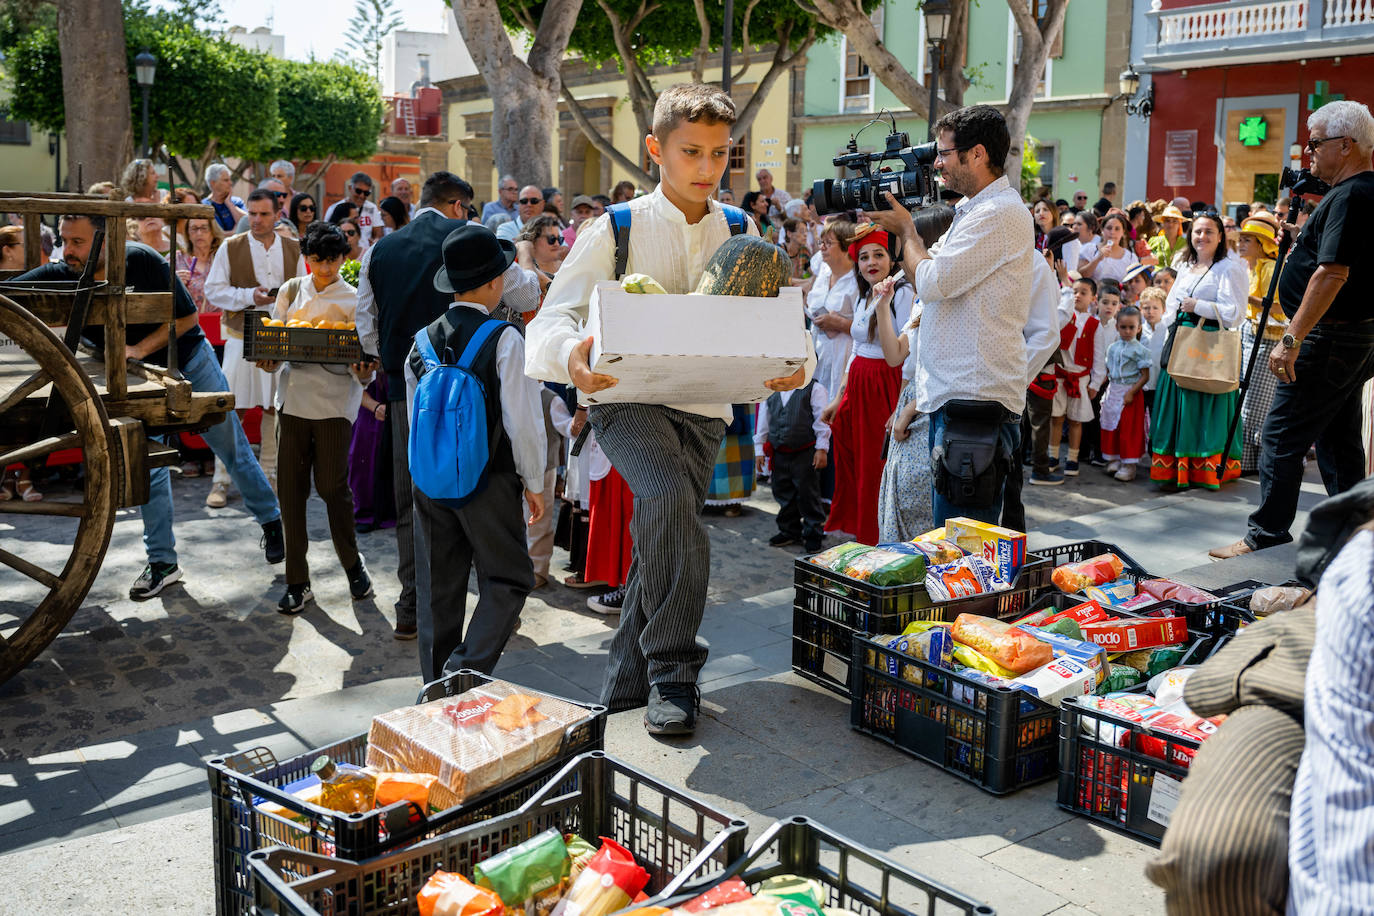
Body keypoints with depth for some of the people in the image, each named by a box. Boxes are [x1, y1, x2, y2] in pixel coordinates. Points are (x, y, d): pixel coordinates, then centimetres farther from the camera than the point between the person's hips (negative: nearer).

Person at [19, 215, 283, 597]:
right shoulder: (60, 276, -17)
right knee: (148, 465, 5)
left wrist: (139, 350, -24)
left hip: (189, 360, -3)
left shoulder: (142, 261, -24)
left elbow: (187, 316, -17)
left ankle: (271, 521, 26)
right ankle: (162, 562, 14)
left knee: (232, 448, 7)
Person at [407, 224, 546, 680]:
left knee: (438, 587, 13)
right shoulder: (504, 339, -12)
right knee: (507, 579, 5)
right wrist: (534, 483, -2)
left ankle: (438, 686, 21)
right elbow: (523, 421, -14)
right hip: (490, 480, -5)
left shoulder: (423, 339, 5)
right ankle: (465, 672, -9)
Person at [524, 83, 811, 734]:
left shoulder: (741, 234, 10)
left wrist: (796, 365, -18)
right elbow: (556, 314, -7)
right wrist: (572, 353, -32)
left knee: (659, 548, 5)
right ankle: (672, 670, -15)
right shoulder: (616, 228, 0)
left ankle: (626, 691, 23)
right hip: (627, 396, -3)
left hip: (703, 408, 4)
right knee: (669, 498, -30)